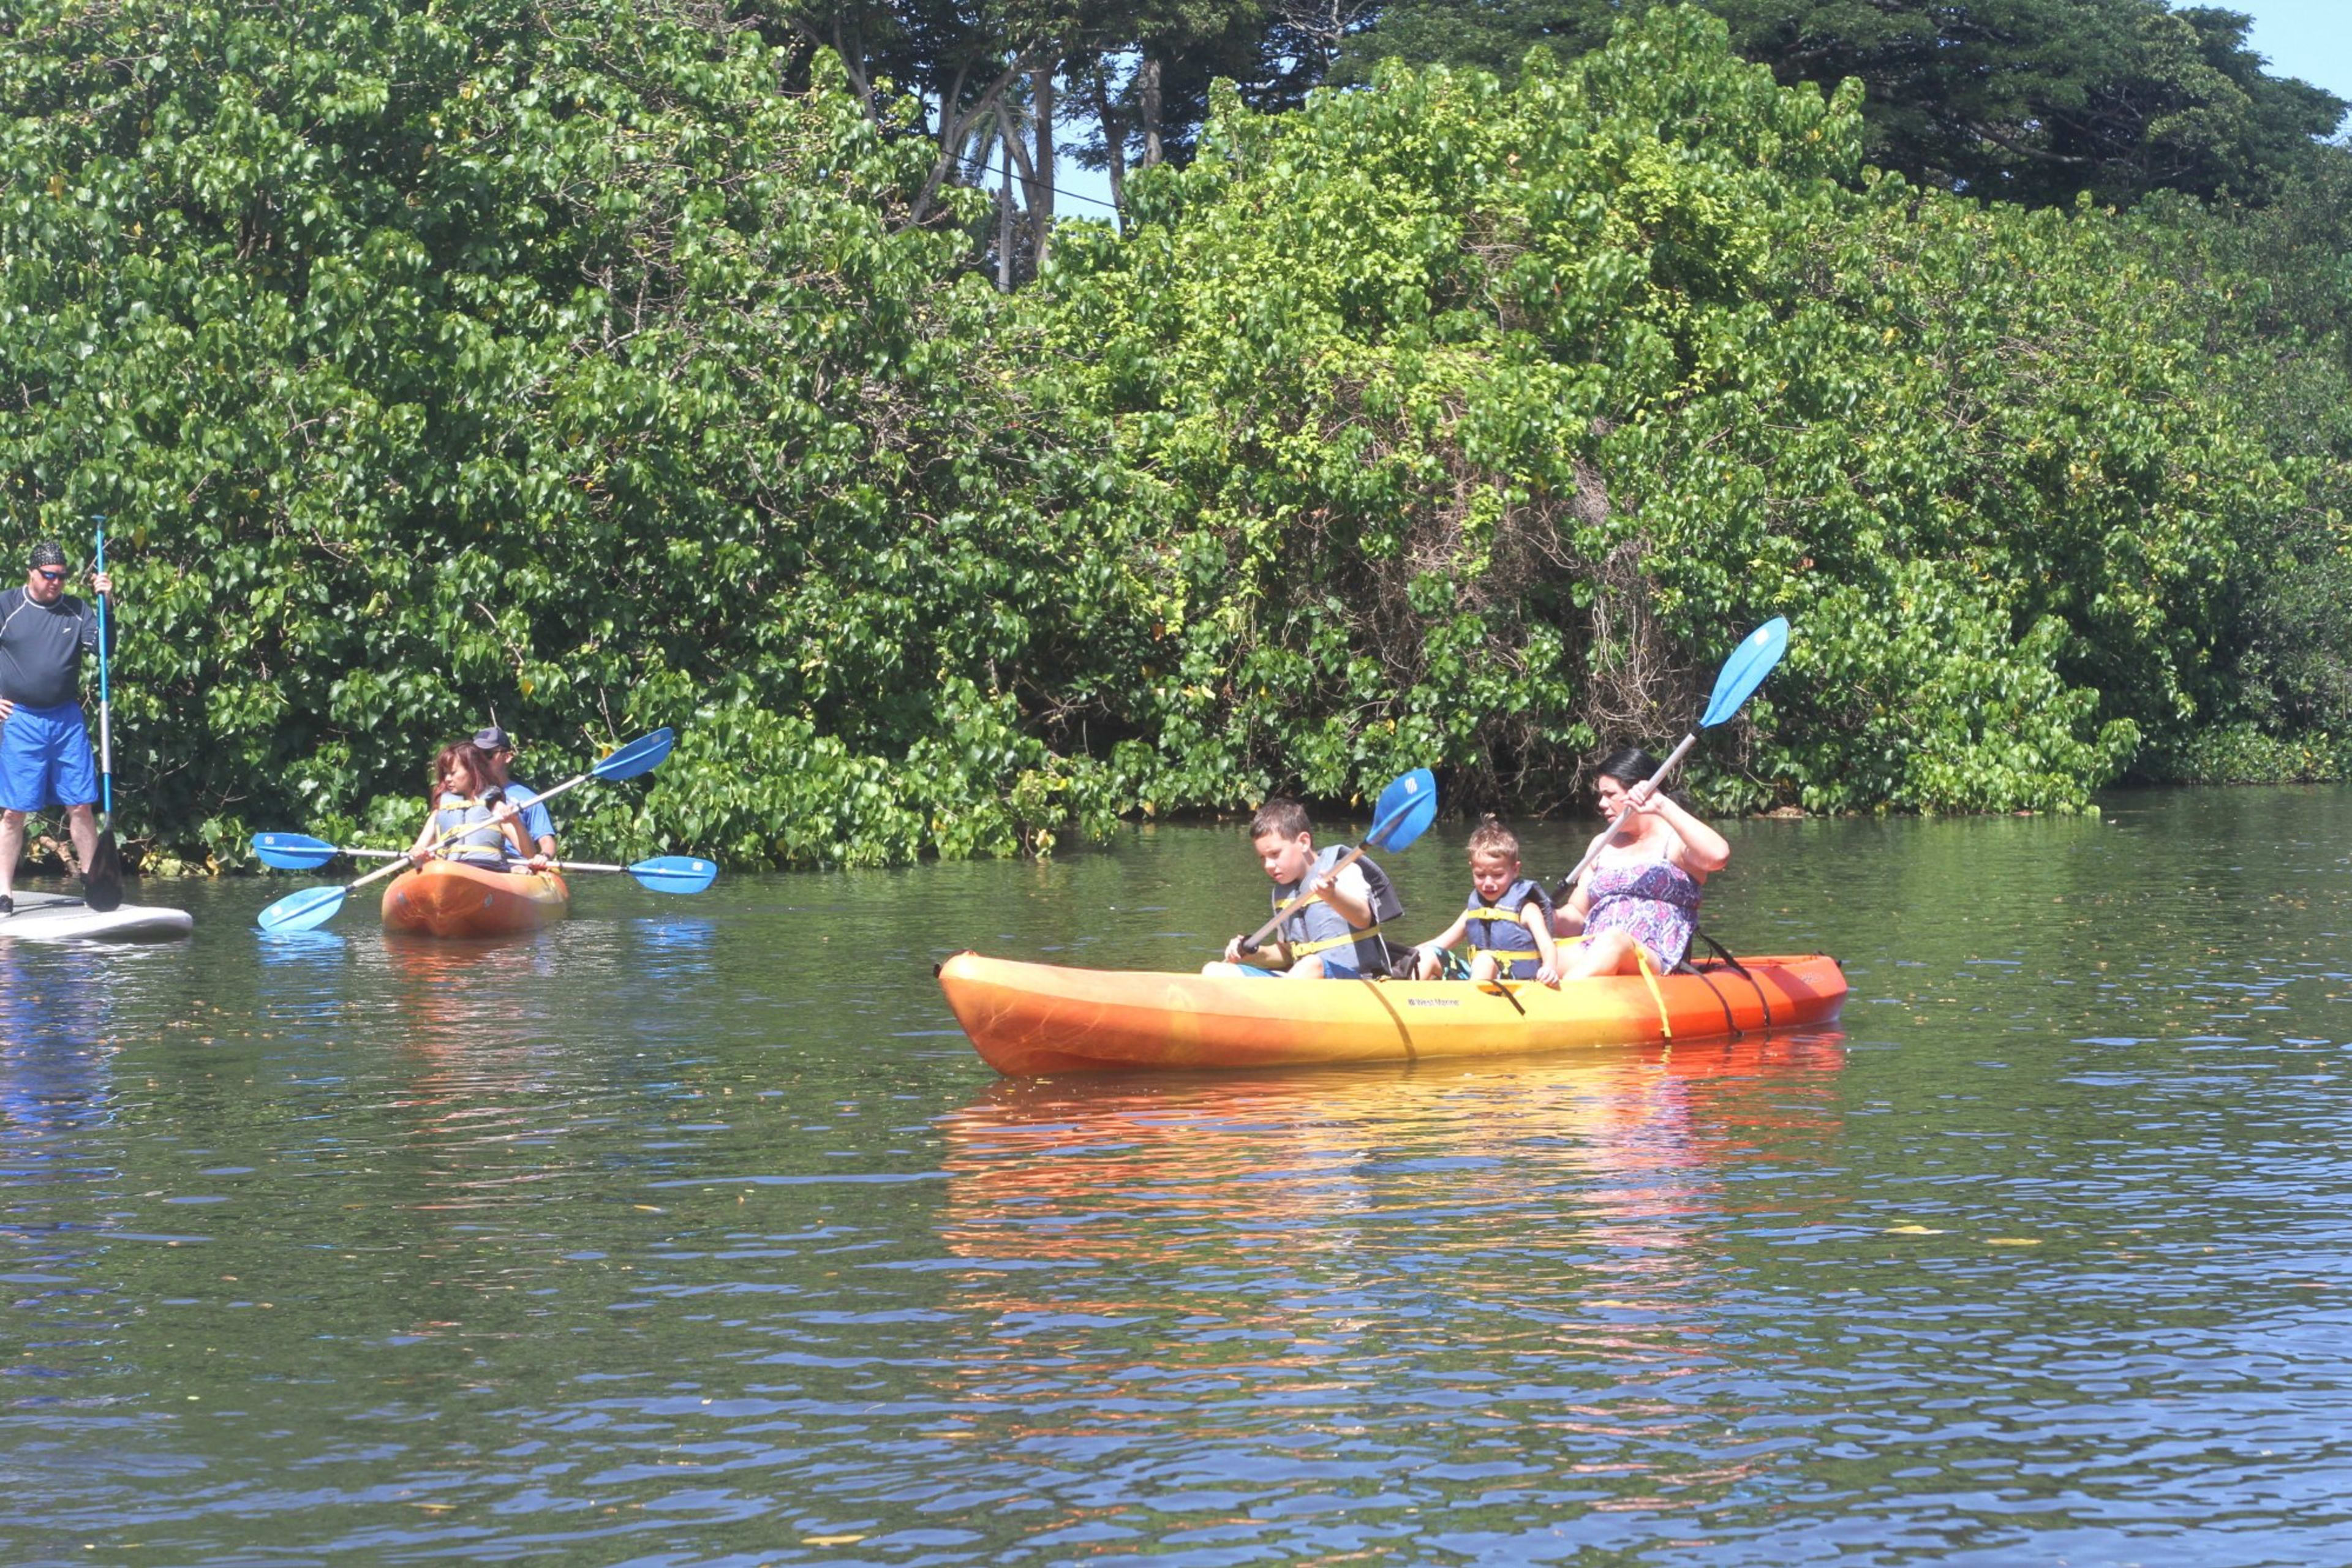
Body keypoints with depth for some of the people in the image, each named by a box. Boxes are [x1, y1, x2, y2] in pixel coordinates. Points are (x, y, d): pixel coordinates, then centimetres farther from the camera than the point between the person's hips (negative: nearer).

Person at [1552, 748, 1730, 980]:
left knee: (1614, 940, -40)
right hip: (1589, 956, 6)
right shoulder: (1603, 845, 25)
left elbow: (1718, 856, -18)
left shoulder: (1675, 841, 6)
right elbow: (1578, 915, 25)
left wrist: (1662, 806, -19)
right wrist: (1552, 919, 0)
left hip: (1657, 964, -6)